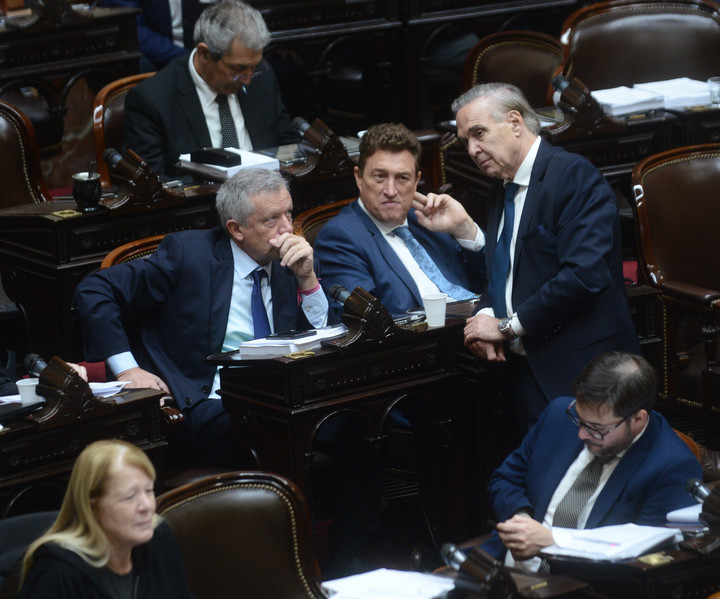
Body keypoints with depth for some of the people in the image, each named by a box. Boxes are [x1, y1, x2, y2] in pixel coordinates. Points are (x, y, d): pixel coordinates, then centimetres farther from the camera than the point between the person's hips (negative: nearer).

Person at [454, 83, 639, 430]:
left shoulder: (573, 176, -12)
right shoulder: (502, 188, 16)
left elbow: (584, 274, -23)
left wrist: (508, 326, -16)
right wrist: (487, 315, -2)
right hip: (526, 371, 8)